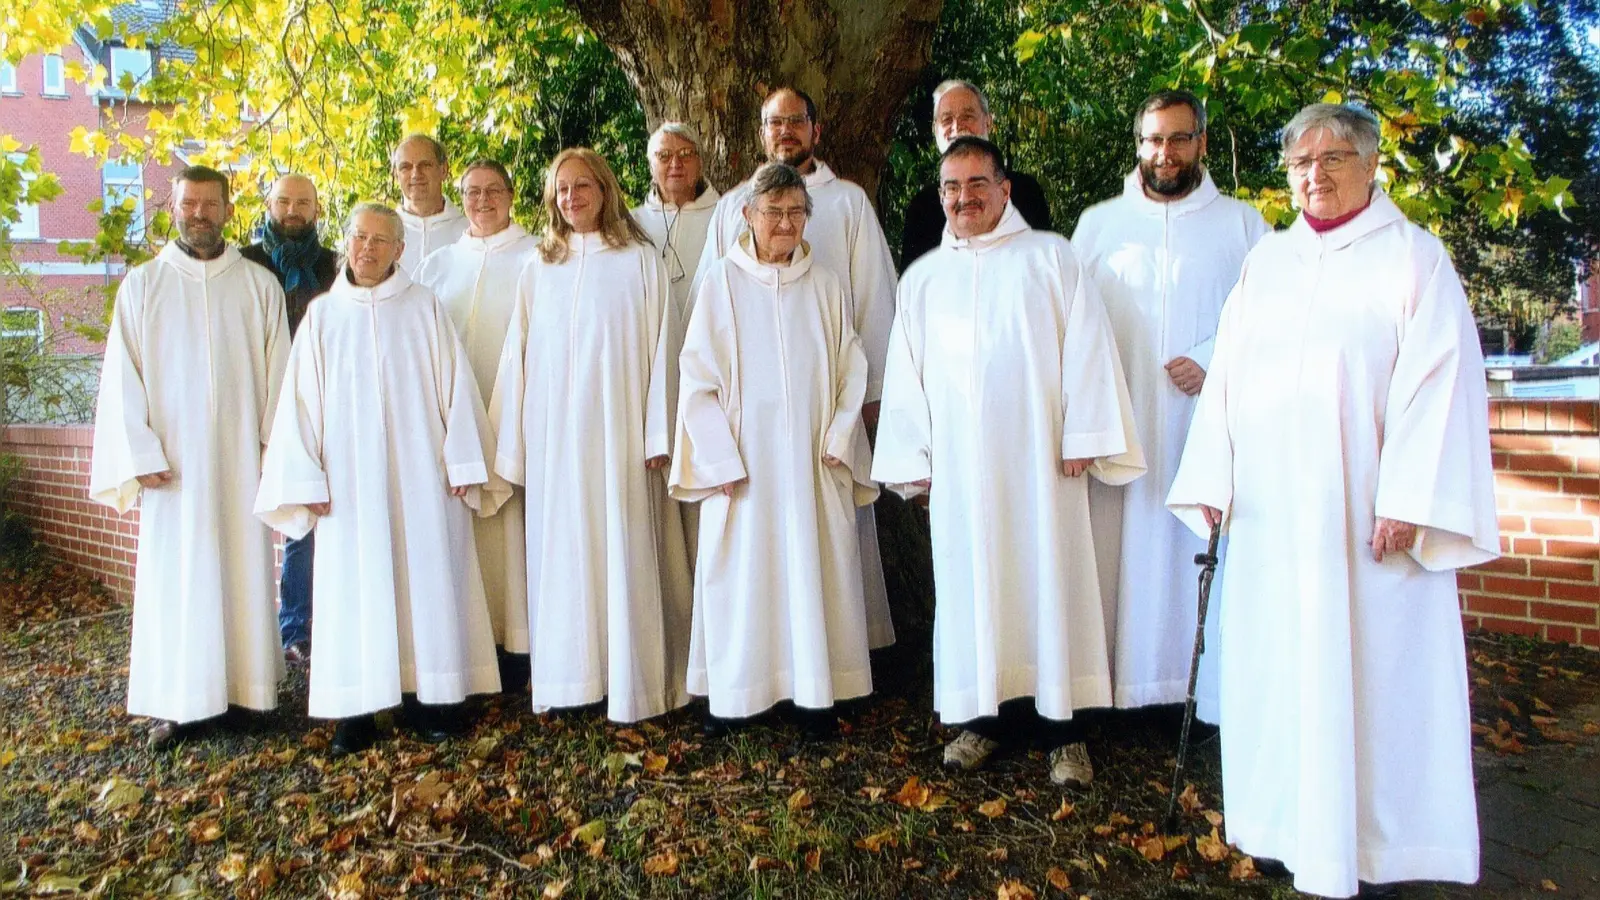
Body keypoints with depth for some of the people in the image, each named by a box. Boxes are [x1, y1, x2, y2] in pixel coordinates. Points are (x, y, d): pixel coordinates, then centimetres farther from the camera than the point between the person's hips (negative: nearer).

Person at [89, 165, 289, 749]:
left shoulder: (259, 285, 6)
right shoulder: (142, 285, 5)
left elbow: (277, 373, 4)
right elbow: (122, 376, 2)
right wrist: (141, 455, -6)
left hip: (241, 459, 0)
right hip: (171, 461, 0)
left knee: (245, 570, 4)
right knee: (174, 576, 3)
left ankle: (246, 688, 14)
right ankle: (179, 702, 10)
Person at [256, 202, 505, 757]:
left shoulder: (426, 309, 4)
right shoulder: (323, 315, 8)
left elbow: (455, 386, 1)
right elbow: (301, 400, 6)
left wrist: (461, 463, -6)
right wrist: (307, 479, -2)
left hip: (420, 475, -1)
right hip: (349, 480, 1)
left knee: (427, 578, 2)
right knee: (353, 586, 2)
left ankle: (426, 695, 12)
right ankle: (357, 707, 8)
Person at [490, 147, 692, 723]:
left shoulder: (639, 260, 3)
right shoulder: (538, 269, 12)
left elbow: (660, 348, -1)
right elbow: (518, 357, 11)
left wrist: (657, 434, -8)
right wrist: (513, 445, 5)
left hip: (617, 431, -3)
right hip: (554, 436, 3)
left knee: (623, 548, -1)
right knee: (561, 550, 4)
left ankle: (632, 682, 7)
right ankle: (568, 678, 12)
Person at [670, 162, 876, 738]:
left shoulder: (824, 286, 6)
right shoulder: (722, 283, 0)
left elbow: (852, 368, 7)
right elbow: (697, 377, -2)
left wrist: (838, 440, -5)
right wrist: (721, 459, -9)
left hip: (813, 460, 2)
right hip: (744, 461, -1)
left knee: (814, 570, 4)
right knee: (743, 573, 3)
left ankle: (814, 692, 14)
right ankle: (735, 694, 15)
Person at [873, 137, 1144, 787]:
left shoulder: (1049, 257, 7)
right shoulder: (922, 279, 15)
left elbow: (1087, 347, 1)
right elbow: (905, 376, 13)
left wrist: (1083, 436, -7)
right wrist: (914, 461, 7)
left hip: (1038, 458, -2)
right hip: (957, 464, 2)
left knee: (1049, 580, 0)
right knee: (970, 584, 4)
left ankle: (1062, 727, 8)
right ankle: (985, 714, 16)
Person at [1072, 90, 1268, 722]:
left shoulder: (1241, 224, 11)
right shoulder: (1098, 223, 14)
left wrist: (1214, 363, -12)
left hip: (1209, 424, -1)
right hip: (1120, 427, 1)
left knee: (1204, 550, -4)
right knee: (1120, 550, -3)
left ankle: (1211, 689, 5)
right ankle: (1122, 682, 5)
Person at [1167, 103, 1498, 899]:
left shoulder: (1413, 257, 1)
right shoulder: (1265, 261, 14)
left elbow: (1439, 380, -8)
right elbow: (1227, 377, 11)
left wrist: (1409, 503, -16)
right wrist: (1213, 485, 4)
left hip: (1361, 516, -4)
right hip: (1270, 515, 4)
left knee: (1367, 667, 1)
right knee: (1275, 664, 8)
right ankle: (1290, 819, 20)